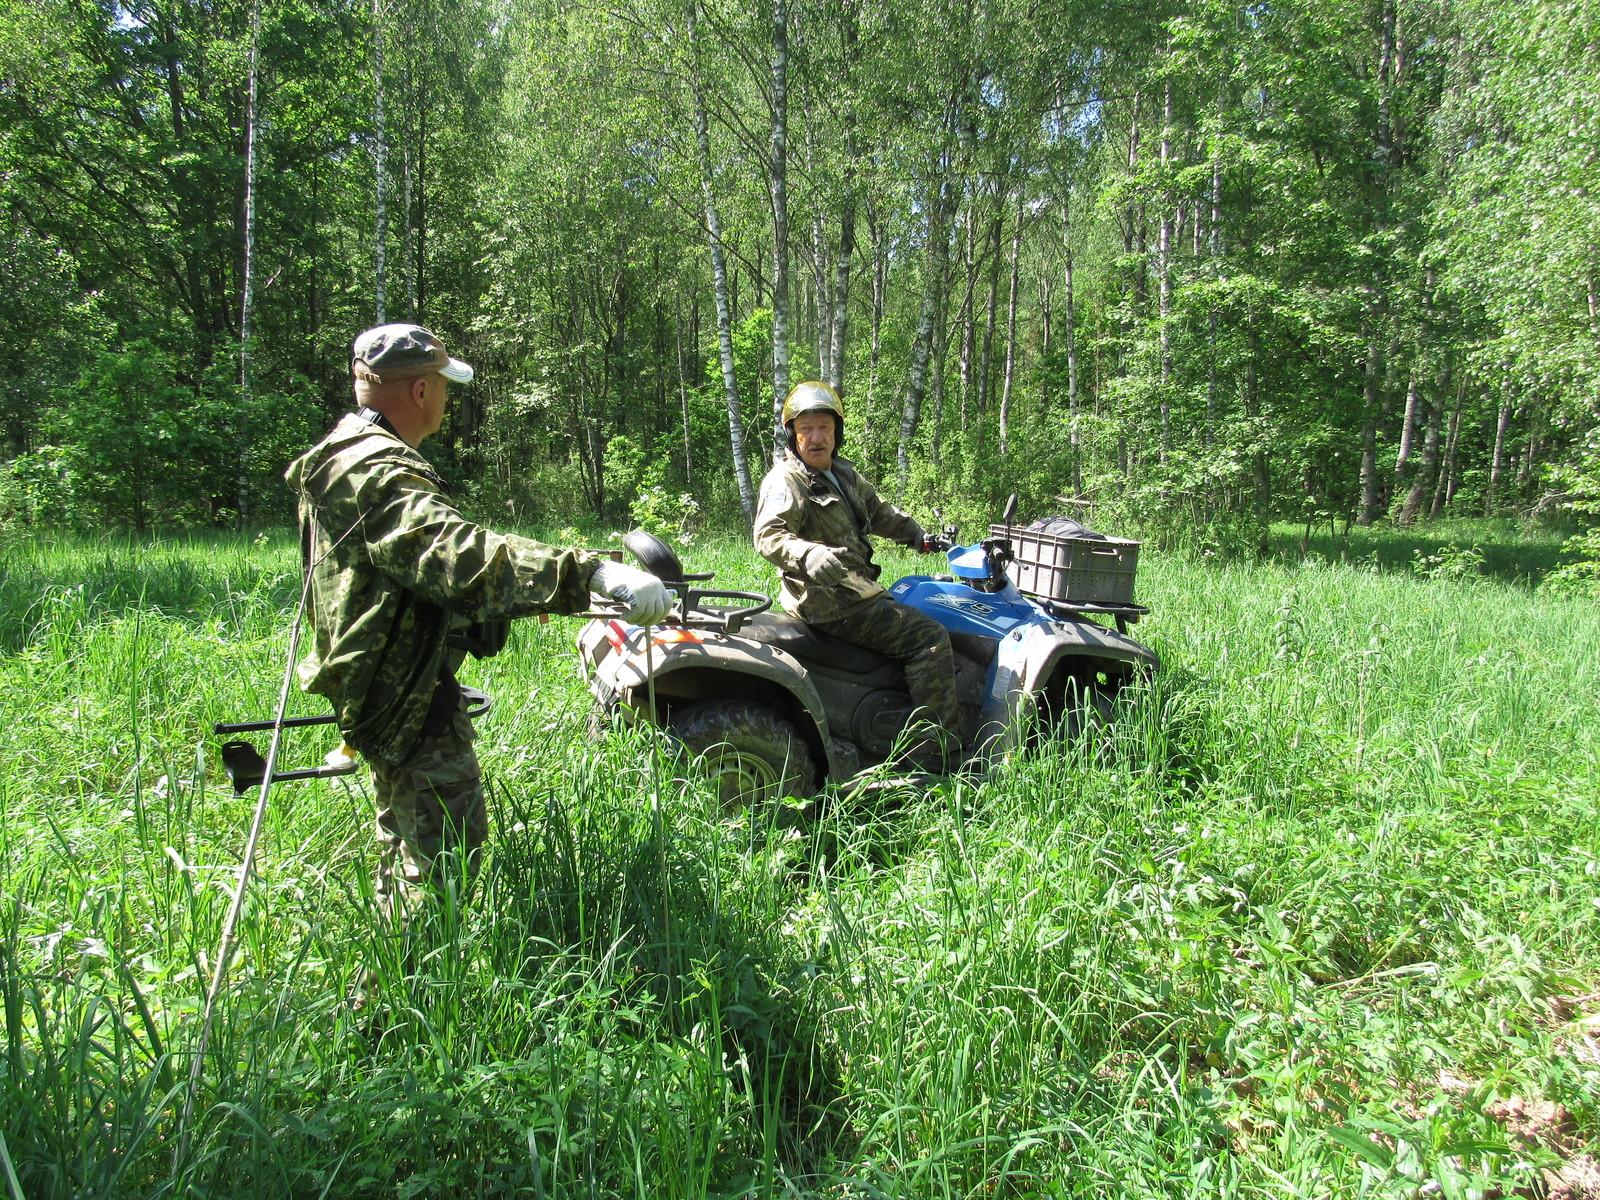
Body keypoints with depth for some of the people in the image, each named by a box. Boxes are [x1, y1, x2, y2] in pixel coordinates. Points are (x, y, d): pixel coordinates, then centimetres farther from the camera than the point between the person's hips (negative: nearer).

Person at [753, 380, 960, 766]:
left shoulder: (843, 474, 16)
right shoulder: (786, 481, -11)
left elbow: (877, 510, 34)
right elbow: (768, 536, -27)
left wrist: (916, 535, 32)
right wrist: (808, 555, -44)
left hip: (856, 588, 10)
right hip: (833, 603, -10)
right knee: (929, 637, -16)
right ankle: (935, 755, -13)